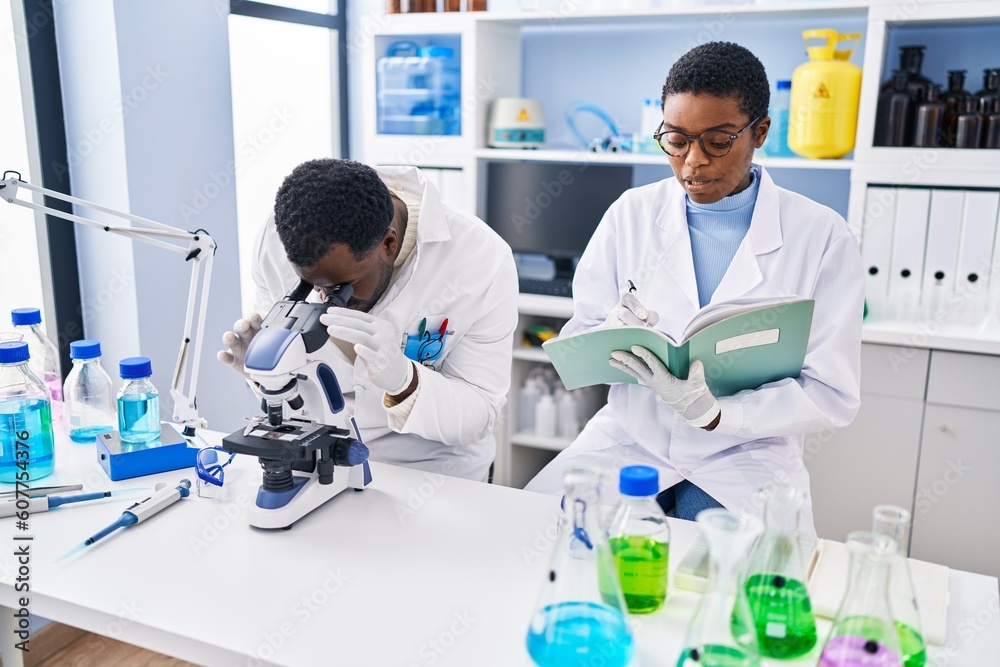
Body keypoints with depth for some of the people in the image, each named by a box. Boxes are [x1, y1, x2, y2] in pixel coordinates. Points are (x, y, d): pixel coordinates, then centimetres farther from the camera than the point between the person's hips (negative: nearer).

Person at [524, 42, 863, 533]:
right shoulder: (631, 214, 2)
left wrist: (712, 412, -23)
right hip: (629, 438, 2)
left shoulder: (822, 237, -5)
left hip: (746, 454, -1)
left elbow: (833, 396, -6)